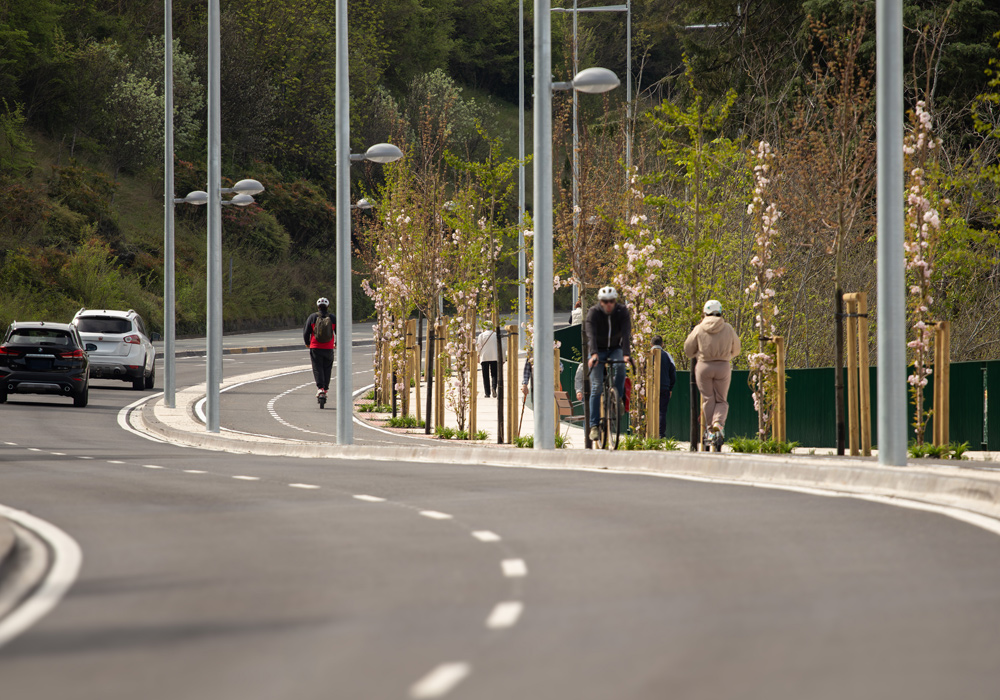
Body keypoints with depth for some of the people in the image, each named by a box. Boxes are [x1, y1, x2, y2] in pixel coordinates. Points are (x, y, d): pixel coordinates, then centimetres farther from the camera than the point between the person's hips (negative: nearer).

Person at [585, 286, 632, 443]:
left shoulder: (622, 312, -15)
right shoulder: (593, 312, -19)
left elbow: (626, 334, -27)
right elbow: (591, 334, -32)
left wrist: (626, 354, -42)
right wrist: (593, 354, -49)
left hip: (615, 349, 1)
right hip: (599, 350, -1)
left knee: (620, 366, -34)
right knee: (596, 387, -11)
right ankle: (594, 425, -10)